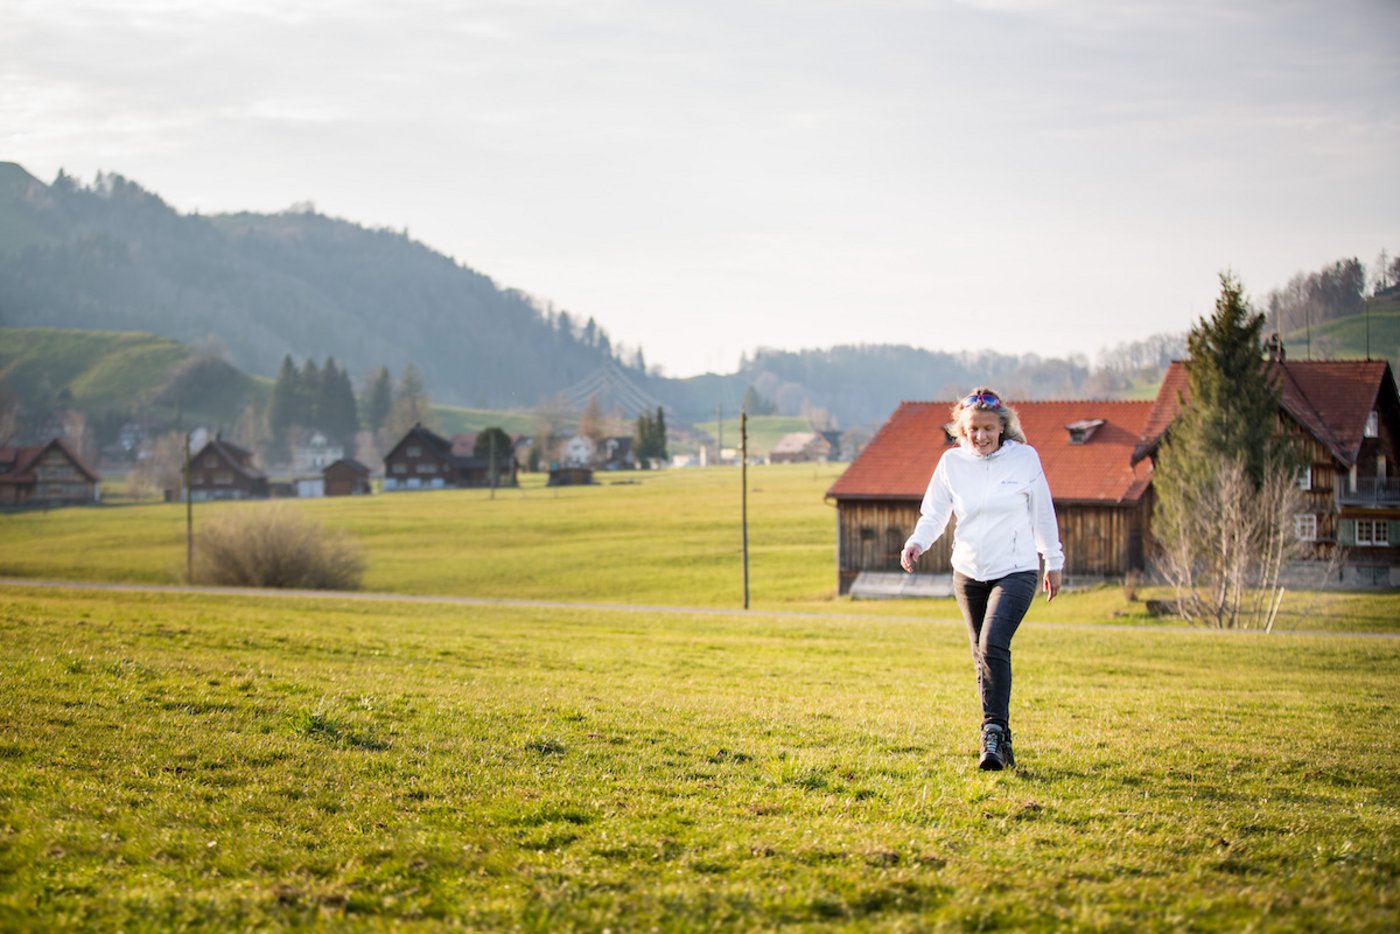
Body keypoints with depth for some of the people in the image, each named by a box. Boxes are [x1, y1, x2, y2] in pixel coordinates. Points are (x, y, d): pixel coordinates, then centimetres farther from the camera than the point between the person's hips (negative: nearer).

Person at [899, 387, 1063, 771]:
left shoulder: (1024, 458, -4)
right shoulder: (951, 462, 0)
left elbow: (1042, 513, 5)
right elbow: (934, 513, 2)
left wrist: (1053, 563, 12)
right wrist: (917, 542, -18)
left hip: (1015, 570, -4)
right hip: (968, 573, 4)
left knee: (993, 645, -22)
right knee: (982, 656, 10)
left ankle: (994, 732, -19)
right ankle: (1000, 740, 21)